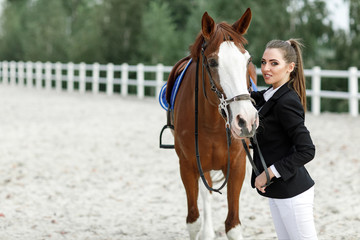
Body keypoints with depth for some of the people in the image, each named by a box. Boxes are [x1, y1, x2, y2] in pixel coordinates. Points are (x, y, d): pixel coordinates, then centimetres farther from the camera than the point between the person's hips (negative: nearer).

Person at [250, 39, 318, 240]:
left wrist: (270, 172, -21)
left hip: (292, 192, -10)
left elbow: (307, 151, -24)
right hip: (278, 190, 10)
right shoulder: (271, 96, 7)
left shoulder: (286, 102, -20)